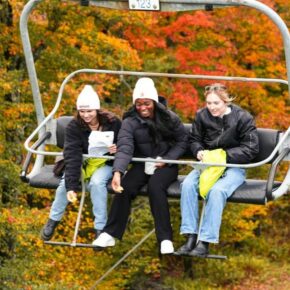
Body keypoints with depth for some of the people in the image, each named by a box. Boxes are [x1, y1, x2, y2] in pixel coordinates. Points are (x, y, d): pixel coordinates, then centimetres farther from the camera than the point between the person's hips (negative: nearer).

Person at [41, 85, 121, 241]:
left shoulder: (113, 123, -16)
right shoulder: (74, 127, -18)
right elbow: (72, 157, -28)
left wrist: (117, 149, -27)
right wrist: (71, 187, -38)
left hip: (105, 162, -1)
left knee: (96, 182, -33)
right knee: (66, 181, -27)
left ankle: (100, 228, -22)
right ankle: (53, 220, -1)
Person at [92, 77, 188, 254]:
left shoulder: (169, 118, -5)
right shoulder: (130, 122, -8)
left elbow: (182, 140, 5)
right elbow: (124, 148, -22)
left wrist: (167, 159, -10)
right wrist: (118, 172, -40)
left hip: (166, 165, -2)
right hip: (142, 164, 2)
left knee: (155, 186, -32)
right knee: (125, 187, -25)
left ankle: (165, 238, -29)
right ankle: (110, 234, -16)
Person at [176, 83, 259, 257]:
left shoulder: (243, 118, -7)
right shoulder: (202, 116, 3)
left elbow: (251, 149, -8)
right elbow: (194, 139, 18)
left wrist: (223, 154, -17)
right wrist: (199, 151, -6)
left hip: (234, 167, -4)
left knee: (217, 191, -35)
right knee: (188, 184, -27)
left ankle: (205, 242, -33)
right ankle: (191, 238, -27)